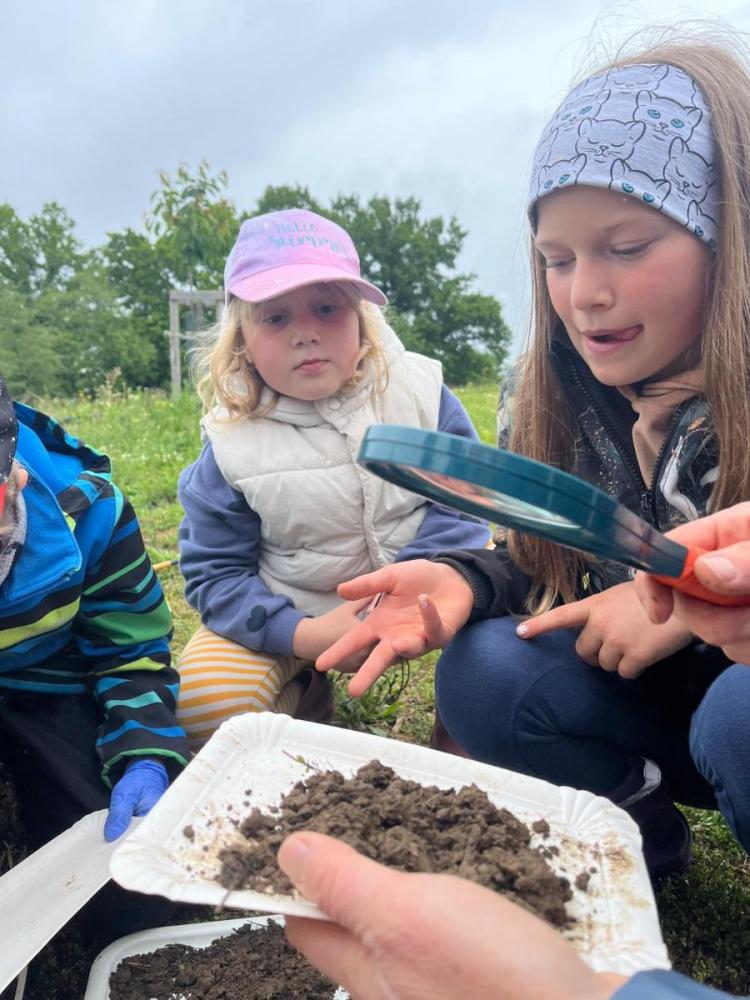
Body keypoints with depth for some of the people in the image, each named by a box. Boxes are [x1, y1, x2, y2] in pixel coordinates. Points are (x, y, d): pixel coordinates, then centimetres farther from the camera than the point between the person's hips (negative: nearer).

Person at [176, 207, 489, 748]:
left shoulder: (419, 391, -11)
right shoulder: (233, 441, -11)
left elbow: (460, 504, -10)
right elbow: (215, 571, -7)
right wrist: (302, 635, -23)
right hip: (289, 617, 1)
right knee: (201, 701, -20)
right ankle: (303, 695, 13)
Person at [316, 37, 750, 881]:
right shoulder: (545, 394, -6)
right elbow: (542, 569, 0)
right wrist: (463, 581, -20)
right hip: (665, 699, 5)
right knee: (485, 675, -19)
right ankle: (647, 843, 7)